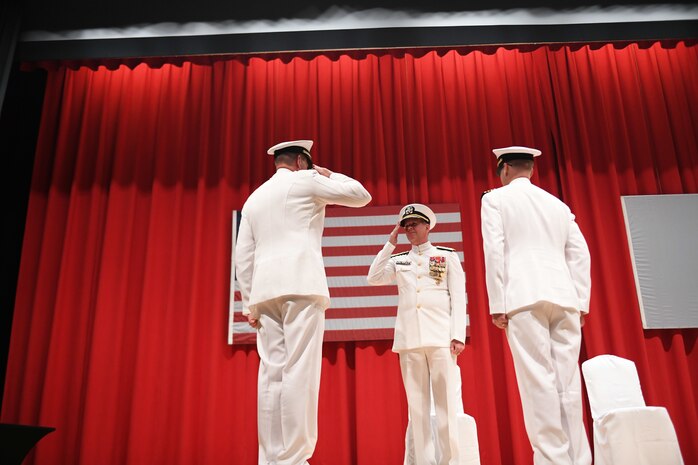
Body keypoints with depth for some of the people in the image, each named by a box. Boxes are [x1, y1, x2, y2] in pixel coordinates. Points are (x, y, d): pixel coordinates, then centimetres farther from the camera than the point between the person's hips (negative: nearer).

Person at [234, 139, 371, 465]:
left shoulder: (254, 197, 24)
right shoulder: (306, 180, 9)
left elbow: (243, 256, 16)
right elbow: (361, 195, 14)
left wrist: (248, 303, 14)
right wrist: (328, 175, 26)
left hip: (265, 290, 6)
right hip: (301, 285, -6)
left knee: (272, 374, 1)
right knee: (299, 372, -10)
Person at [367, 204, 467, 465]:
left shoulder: (447, 255, 10)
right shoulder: (398, 260, 17)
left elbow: (458, 297, 3)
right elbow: (374, 279, 2)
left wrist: (458, 335, -8)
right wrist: (390, 243, 4)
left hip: (441, 336, -3)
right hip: (409, 339, 3)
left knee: (448, 402, -7)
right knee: (417, 404, 2)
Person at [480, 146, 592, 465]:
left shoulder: (495, 198, 8)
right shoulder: (558, 204, 21)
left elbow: (494, 250, -3)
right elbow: (580, 253, 14)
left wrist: (496, 304, -5)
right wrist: (581, 302, 14)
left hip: (525, 296, -4)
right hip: (563, 297, 5)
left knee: (538, 380, -8)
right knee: (567, 380, 3)